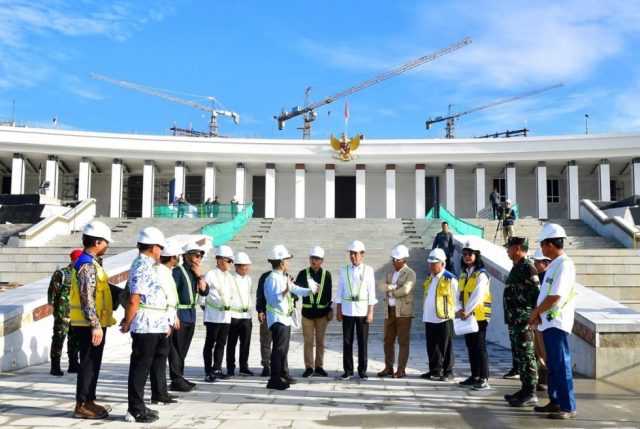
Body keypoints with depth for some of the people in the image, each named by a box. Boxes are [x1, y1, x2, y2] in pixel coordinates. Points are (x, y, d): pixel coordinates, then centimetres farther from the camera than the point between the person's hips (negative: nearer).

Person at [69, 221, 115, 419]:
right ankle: (82, 405, 4)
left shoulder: (91, 263, 15)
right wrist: (95, 325, -25)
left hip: (93, 323, 10)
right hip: (90, 324, -10)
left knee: (92, 363, 15)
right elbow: (87, 299, -23)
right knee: (89, 363, -3)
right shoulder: (87, 265, -17)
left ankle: (88, 401, 24)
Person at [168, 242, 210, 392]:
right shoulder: (178, 271, -8)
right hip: (180, 314, -8)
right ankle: (176, 381, -2)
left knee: (183, 349, 14)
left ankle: (179, 378, 22)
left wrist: (200, 275, -2)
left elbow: (204, 292, 9)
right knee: (176, 349, -5)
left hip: (191, 315, 8)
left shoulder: (196, 273, 15)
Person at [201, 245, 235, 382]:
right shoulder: (210, 275, -9)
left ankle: (217, 369, 20)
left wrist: (229, 306, 11)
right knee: (210, 344, 1)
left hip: (226, 315, 6)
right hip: (213, 315, -6)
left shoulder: (230, 277, 11)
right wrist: (206, 309, 0)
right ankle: (208, 372, 6)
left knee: (221, 344, 11)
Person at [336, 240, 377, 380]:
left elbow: (371, 292, 0)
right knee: (347, 342, 4)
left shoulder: (368, 270, 0)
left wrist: (370, 312, -4)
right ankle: (348, 370, 13)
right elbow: (340, 291, 7)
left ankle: (362, 371, 14)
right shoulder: (344, 270, 5)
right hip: (347, 311, 1)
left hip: (362, 311, -1)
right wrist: (338, 311, 3)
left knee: (363, 342, 3)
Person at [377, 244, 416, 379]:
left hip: (403, 311, -6)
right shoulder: (389, 272, 15)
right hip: (389, 311, 6)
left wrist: (390, 291, -6)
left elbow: (405, 290, -19)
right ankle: (388, 368, 18)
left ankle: (401, 370, 4)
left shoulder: (410, 273, -4)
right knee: (388, 341, 9)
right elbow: (381, 286, 0)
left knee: (403, 341, 0)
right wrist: (395, 287, -14)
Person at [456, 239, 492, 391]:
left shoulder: (481, 274, -10)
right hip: (466, 317, 8)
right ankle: (474, 376, 21)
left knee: (479, 347, -7)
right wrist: (460, 309, -8)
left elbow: (477, 296, -19)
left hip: (479, 316, -8)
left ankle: (484, 379, -4)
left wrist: (467, 311, -20)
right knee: (470, 347, 12)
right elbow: (459, 294, 9)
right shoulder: (463, 274, 14)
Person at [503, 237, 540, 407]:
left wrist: (531, 315, -19)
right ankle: (524, 390, 23)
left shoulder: (527, 267, -15)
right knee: (519, 356, 15)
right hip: (514, 321, 10)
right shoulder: (517, 267, 17)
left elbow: (537, 293, -21)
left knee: (527, 357, -4)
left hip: (524, 321, -10)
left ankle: (530, 395, 1)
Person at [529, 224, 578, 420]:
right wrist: (538, 314, 5)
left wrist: (535, 312, -9)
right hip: (548, 321, 9)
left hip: (557, 322, -9)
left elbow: (555, 296, -21)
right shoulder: (554, 264, 14)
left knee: (561, 365, -4)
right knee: (553, 364, 15)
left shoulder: (564, 264, -16)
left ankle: (568, 407, 2)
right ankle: (555, 401, 24)